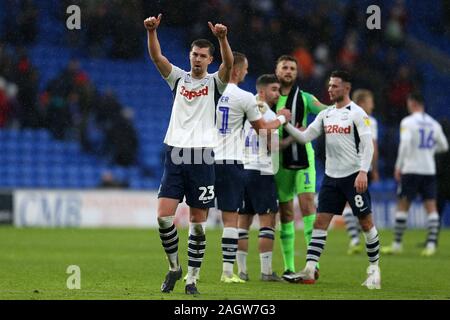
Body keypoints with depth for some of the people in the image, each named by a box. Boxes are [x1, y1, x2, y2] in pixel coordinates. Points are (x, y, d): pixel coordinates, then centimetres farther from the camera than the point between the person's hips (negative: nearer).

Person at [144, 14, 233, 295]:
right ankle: (174, 267, 12)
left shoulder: (214, 82, 5)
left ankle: (192, 279, 9)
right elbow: (157, 57, -4)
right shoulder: (178, 78, 10)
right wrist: (152, 31, -21)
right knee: (164, 216, -8)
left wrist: (222, 38, -33)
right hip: (175, 153, 2)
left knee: (198, 222, 1)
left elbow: (229, 63, -15)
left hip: (202, 157, -1)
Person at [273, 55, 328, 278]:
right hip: (280, 160, 1)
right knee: (285, 212, 4)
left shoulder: (305, 98, 5)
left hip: (303, 157, -1)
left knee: (307, 203, -14)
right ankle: (289, 267, 9)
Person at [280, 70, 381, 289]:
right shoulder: (325, 114, 12)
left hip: (353, 176, -6)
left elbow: (367, 145, -13)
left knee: (366, 222, 0)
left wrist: (363, 172, -23)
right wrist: (286, 124, -4)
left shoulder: (357, 113, -7)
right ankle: (309, 271, -5)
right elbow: (304, 137, 10)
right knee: (320, 222, -2)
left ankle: (374, 268, 13)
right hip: (331, 176, 6)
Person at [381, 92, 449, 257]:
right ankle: (431, 244, -7)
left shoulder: (408, 122, -7)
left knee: (402, 206, 4)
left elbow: (405, 144, -19)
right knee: (431, 208, 2)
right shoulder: (434, 124, 9)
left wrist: (398, 167, -12)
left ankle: (397, 244, 6)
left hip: (411, 169, -4)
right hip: (429, 170, 4)